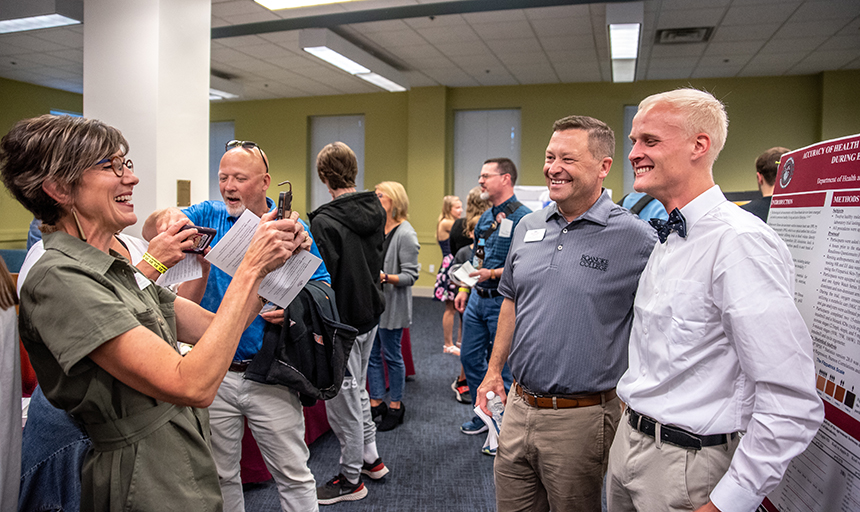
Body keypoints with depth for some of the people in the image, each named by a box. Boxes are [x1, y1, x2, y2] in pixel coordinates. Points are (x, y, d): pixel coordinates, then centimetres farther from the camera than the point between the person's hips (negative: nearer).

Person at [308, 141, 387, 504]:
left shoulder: (325, 222, -22)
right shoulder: (376, 211, 3)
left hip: (342, 320, -8)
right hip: (370, 312, 9)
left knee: (342, 397, 6)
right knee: (357, 388, 24)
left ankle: (351, 478, 22)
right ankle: (370, 457, 38)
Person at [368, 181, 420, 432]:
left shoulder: (405, 234, -13)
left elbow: (410, 275, -16)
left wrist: (385, 277, -29)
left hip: (392, 305, -7)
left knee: (392, 356, 5)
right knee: (372, 355, 12)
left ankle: (396, 406, 21)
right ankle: (376, 402, 26)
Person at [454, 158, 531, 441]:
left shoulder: (522, 217, -14)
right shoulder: (485, 218, 12)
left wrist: (494, 274, -24)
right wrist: (465, 290, 17)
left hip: (503, 301, -8)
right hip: (478, 298, 8)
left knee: (501, 365, 4)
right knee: (470, 358, 14)